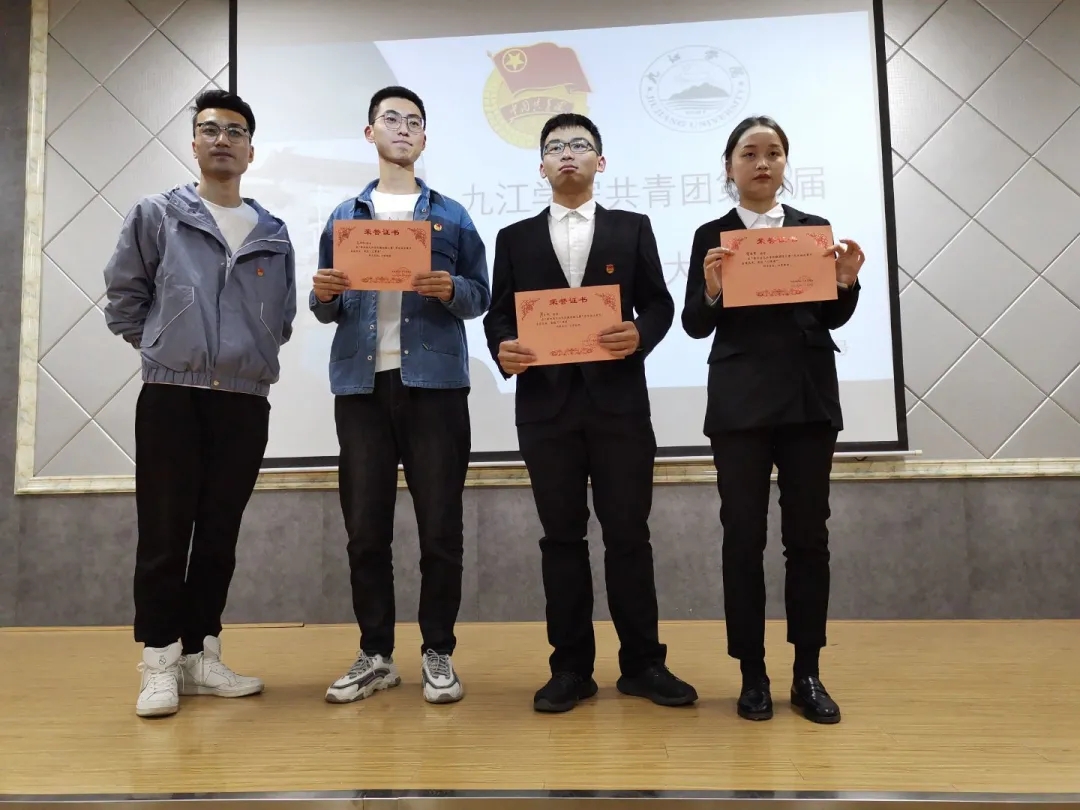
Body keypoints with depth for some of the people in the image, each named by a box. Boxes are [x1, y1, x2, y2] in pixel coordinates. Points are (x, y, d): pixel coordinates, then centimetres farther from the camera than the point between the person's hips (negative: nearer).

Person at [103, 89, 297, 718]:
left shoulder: (274, 234, 11)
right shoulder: (156, 216, 4)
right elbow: (124, 297, 9)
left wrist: (251, 355, 9)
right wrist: (160, 347, 6)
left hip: (246, 402, 3)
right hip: (171, 396, -2)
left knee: (220, 535, 8)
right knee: (165, 534, 0)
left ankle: (201, 656, 19)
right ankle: (160, 663, 11)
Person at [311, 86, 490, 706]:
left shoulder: (451, 216, 10)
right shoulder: (344, 217, 14)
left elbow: (482, 295, 7)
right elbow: (328, 310, 13)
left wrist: (451, 290, -14)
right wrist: (324, 296, -9)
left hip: (435, 382, -2)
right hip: (361, 383, 2)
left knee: (440, 526, 2)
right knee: (365, 527, 5)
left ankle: (438, 653, 15)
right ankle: (375, 654, 18)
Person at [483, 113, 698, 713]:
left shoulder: (632, 229, 12)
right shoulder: (516, 238, 14)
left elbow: (660, 304, 6)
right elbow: (499, 314, 8)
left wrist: (640, 336, -15)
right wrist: (503, 348, -13)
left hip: (619, 402, -1)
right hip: (546, 404, 1)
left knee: (629, 533, 3)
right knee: (562, 537, 6)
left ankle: (643, 663, 16)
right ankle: (571, 668, 16)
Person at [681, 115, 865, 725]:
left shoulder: (816, 229, 10)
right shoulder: (712, 236, 5)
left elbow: (832, 318, 8)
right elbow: (696, 325, -2)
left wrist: (847, 282, -11)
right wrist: (712, 290, -21)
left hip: (810, 398, 2)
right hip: (742, 402, -2)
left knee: (808, 534, 5)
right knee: (743, 536, 1)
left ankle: (808, 673, 17)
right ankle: (753, 674, 13)